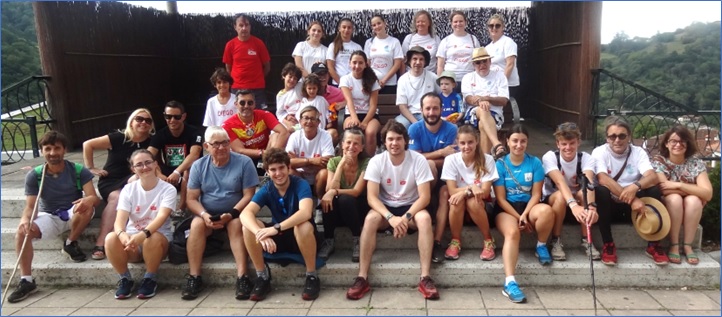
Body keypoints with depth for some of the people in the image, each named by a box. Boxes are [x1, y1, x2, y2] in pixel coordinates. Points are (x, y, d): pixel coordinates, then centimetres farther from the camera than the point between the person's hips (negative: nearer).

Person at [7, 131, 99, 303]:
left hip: (74, 214, -1)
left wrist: (88, 200, -47)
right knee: (22, 231, -27)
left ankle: (70, 244, -7)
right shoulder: (34, 176, -7)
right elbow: (30, 206, -10)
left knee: (87, 207, -35)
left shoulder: (79, 171, -11)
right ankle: (26, 281, -17)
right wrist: (25, 219, -35)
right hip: (49, 217, 2)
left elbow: (94, 197, -20)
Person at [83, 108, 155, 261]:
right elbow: (87, 144, -2)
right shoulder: (118, 138, -6)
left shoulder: (151, 142, 4)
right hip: (110, 181, -2)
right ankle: (101, 243, -36)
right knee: (116, 197, -35)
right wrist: (90, 168, -2)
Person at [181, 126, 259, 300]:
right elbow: (192, 199, -1)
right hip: (207, 215, 2)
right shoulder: (198, 166, 0)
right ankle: (194, 277, -23)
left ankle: (242, 277, -33)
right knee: (196, 224, -28)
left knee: (236, 224, -33)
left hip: (235, 214, -2)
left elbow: (248, 195, -10)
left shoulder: (244, 162, -7)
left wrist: (231, 214, -23)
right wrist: (204, 215, -20)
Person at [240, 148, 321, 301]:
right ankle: (262, 277, -7)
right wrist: (261, 233, -45)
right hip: (278, 237, 4)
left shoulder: (301, 185, -18)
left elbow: (306, 213, -37)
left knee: (304, 226, -38)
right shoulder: (266, 190, -9)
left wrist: (276, 228, -48)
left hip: (302, 237, -3)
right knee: (248, 227, -21)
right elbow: (245, 213, -25)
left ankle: (312, 277, -17)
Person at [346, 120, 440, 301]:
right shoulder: (376, 161, -11)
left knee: (424, 218, -33)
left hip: (410, 207, 0)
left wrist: (406, 217, -31)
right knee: (370, 219, -32)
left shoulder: (418, 160, -13)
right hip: (385, 208, 0)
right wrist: (391, 217, -33)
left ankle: (425, 277, -29)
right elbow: (372, 197, -17)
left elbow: (425, 196, -16)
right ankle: (362, 278, -28)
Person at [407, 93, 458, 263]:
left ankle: (437, 241, -31)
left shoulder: (451, 129, -8)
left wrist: (427, 158, -18)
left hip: (444, 175, 1)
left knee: (446, 192, -32)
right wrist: (441, 153, -19)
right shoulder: (415, 129, -8)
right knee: (429, 165, -35)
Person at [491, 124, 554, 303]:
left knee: (546, 210, -33)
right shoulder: (500, 164, -3)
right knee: (512, 232, -35)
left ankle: (541, 246, -4)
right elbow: (500, 198, -5)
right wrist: (518, 217, -15)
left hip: (528, 206, 2)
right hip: (506, 208, -2)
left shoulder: (535, 163, 1)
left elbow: (536, 194, -1)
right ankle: (510, 282, -45)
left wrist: (525, 215, -17)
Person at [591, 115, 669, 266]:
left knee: (654, 190, -24)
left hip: (634, 206, 2)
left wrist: (635, 186, -41)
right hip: (610, 205, -2)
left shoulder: (638, 152, -2)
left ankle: (653, 244, -13)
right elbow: (603, 179, -26)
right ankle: (608, 244, -21)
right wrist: (631, 199, -35)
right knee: (600, 191, -32)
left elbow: (653, 177, -19)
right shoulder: (599, 152, -9)